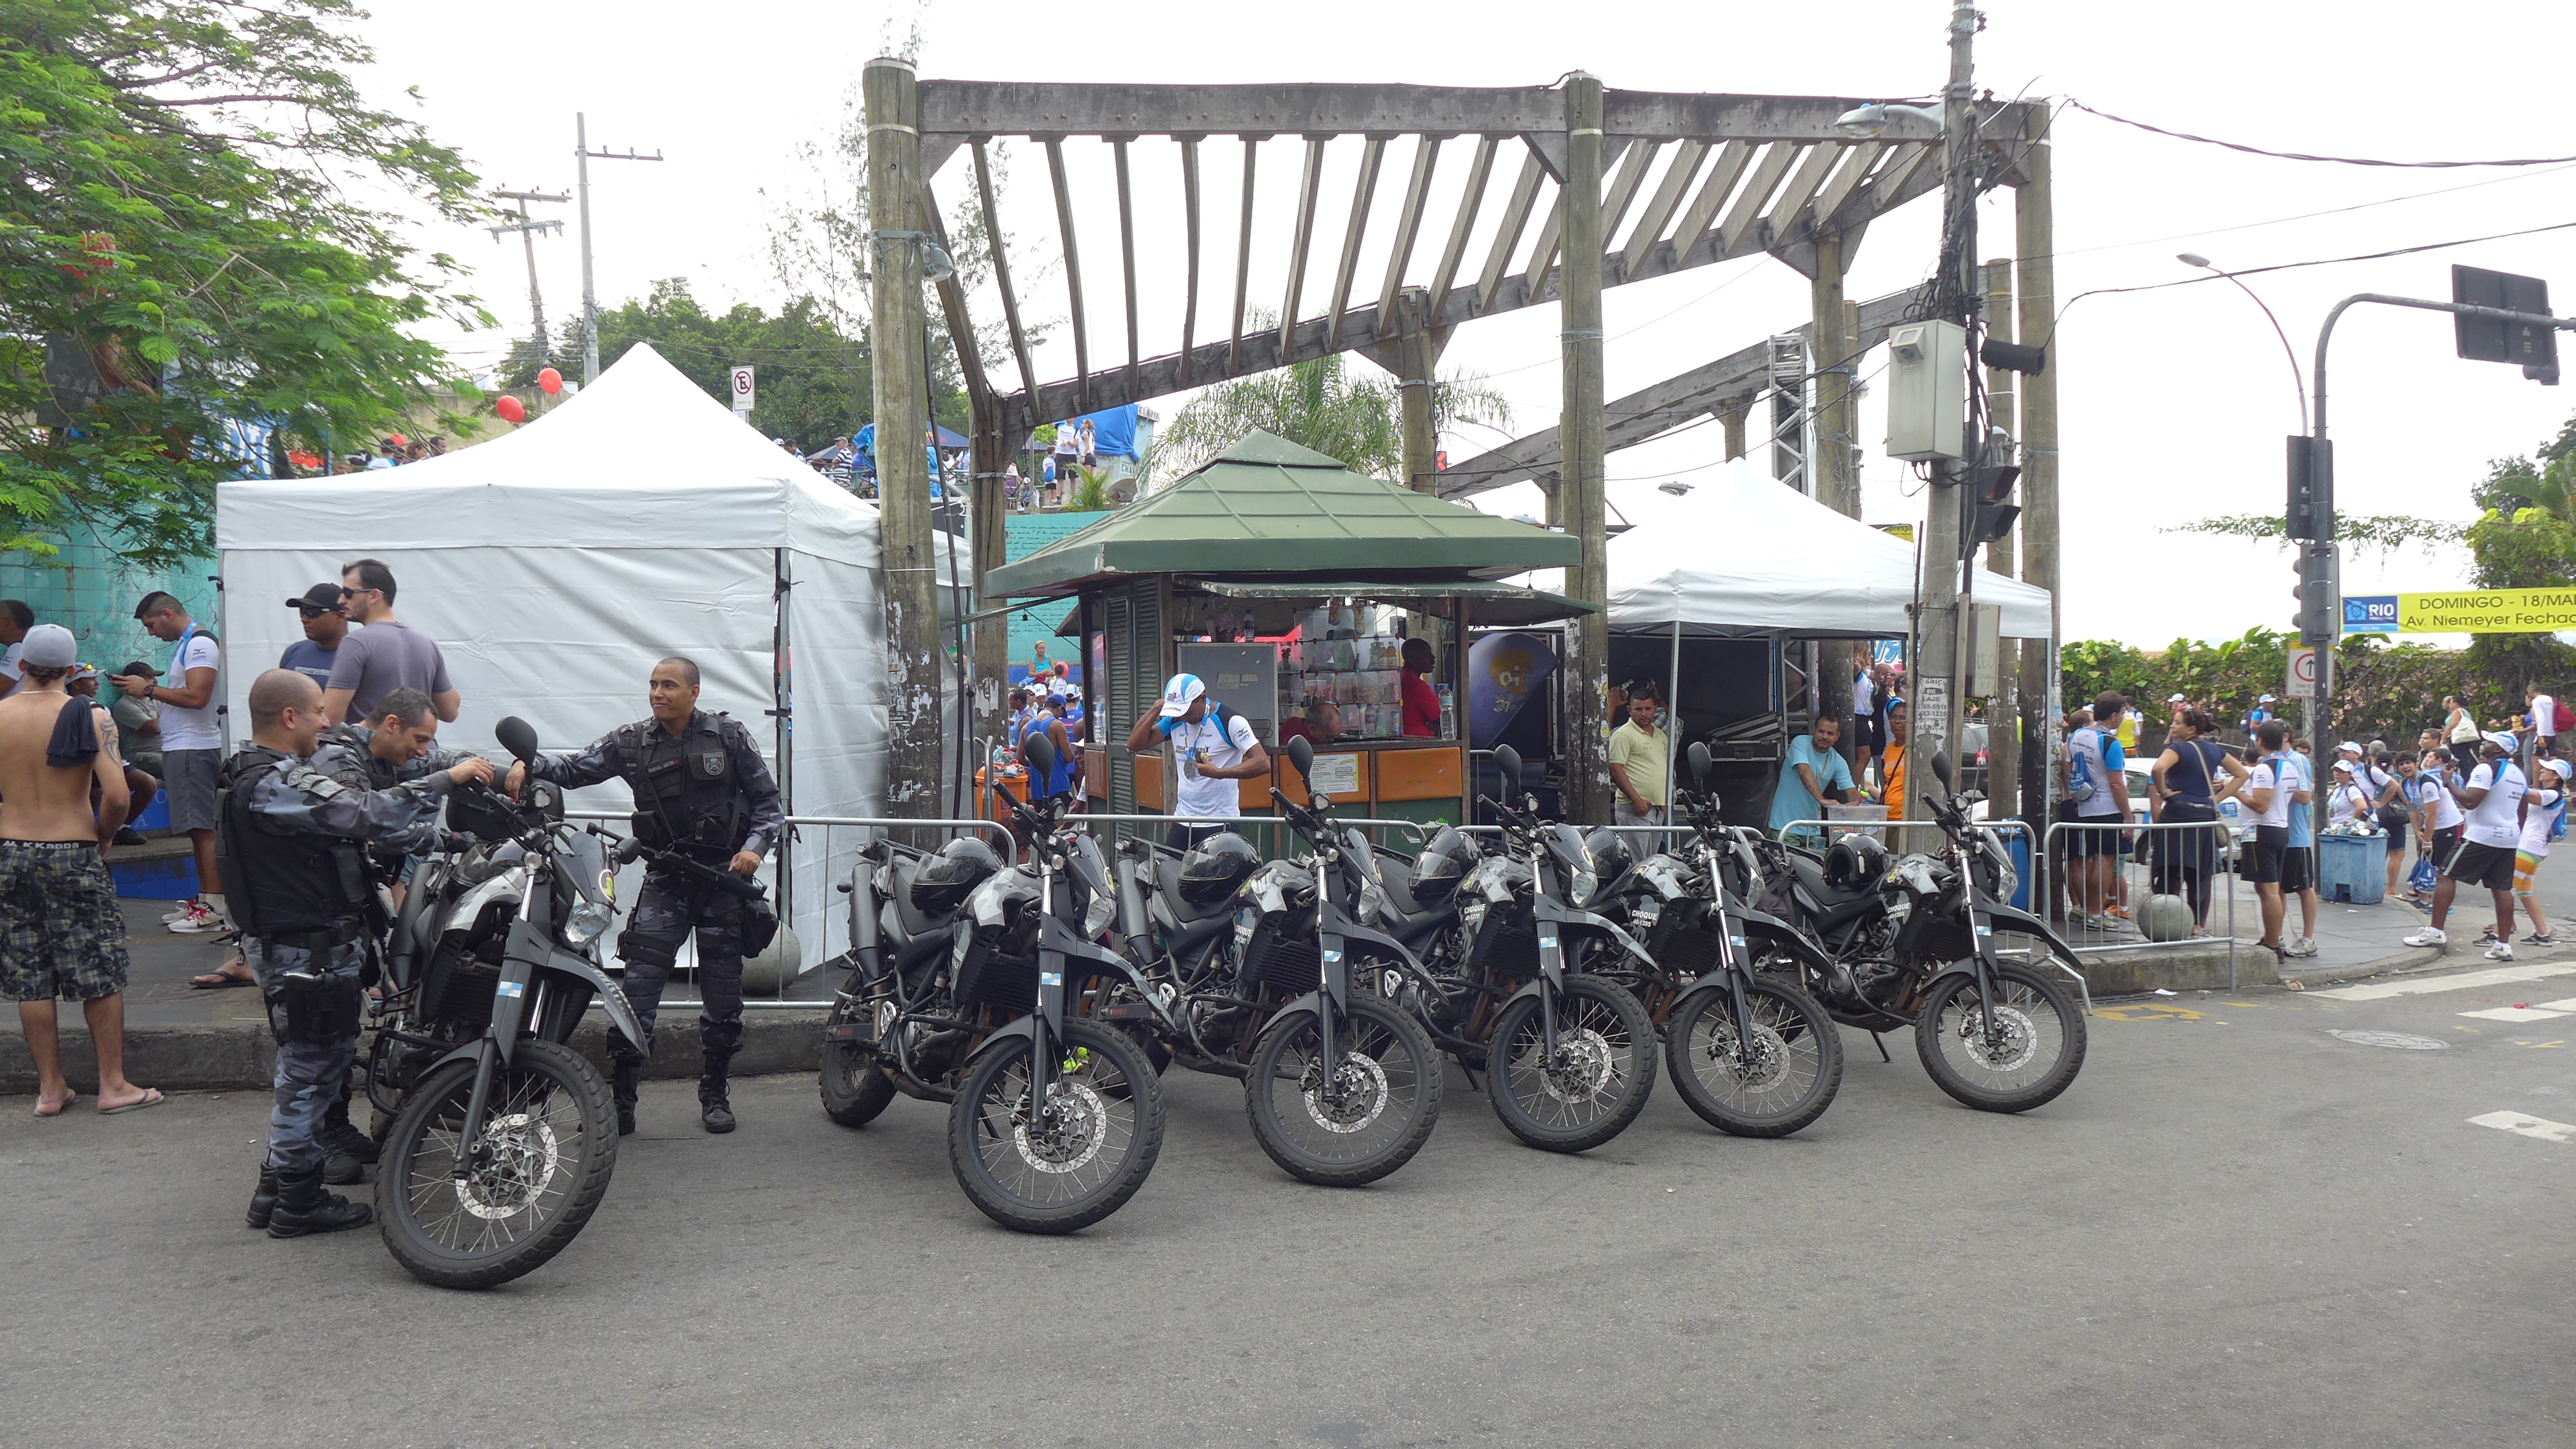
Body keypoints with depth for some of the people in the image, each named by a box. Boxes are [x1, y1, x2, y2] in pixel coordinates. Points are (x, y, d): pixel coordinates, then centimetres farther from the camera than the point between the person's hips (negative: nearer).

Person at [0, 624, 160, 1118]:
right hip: (74, 855, -3)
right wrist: (102, 836, 1)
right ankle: (113, 1084, 11)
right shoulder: (87, 717, -11)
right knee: (100, 972, 6)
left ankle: (50, 1088, 18)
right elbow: (117, 795, -17)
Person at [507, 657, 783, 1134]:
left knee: (723, 994, 5)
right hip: (665, 877, 1)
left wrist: (755, 847, -11)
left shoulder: (729, 735, 0)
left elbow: (767, 799, 4)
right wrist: (530, 766, -22)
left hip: (724, 874, -1)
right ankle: (619, 1101, -4)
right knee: (636, 990, -10)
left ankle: (715, 1094, 20)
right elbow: (576, 768, -2)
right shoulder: (632, 742, 5)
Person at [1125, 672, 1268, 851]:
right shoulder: (1174, 721, 10)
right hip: (1182, 820, 6)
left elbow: (1263, 763, -18)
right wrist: (1157, 709, -4)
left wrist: (1219, 773, -28)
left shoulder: (1230, 722, -10)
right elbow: (1134, 744, 6)